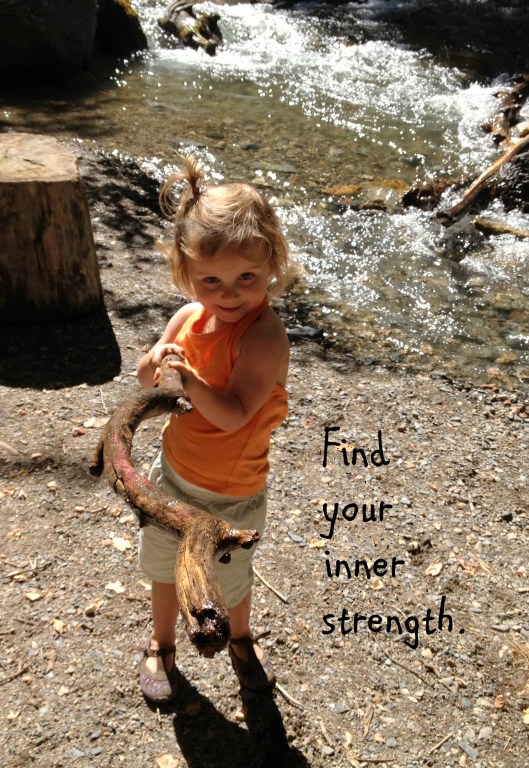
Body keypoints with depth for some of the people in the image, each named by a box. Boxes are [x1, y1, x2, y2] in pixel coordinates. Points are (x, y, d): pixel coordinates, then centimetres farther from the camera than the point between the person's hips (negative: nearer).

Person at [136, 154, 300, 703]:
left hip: (230, 495, -5)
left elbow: (233, 414, -37)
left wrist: (189, 379, -50)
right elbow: (146, 380, -1)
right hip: (172, 474, 6)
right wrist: (157, 361, -23)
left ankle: (240, 638, 55)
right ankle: (161, 642, 54)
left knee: (230, 575, 21)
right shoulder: (189, 317, -11)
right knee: (163, 563, 26)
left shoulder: (264, 337, -30)